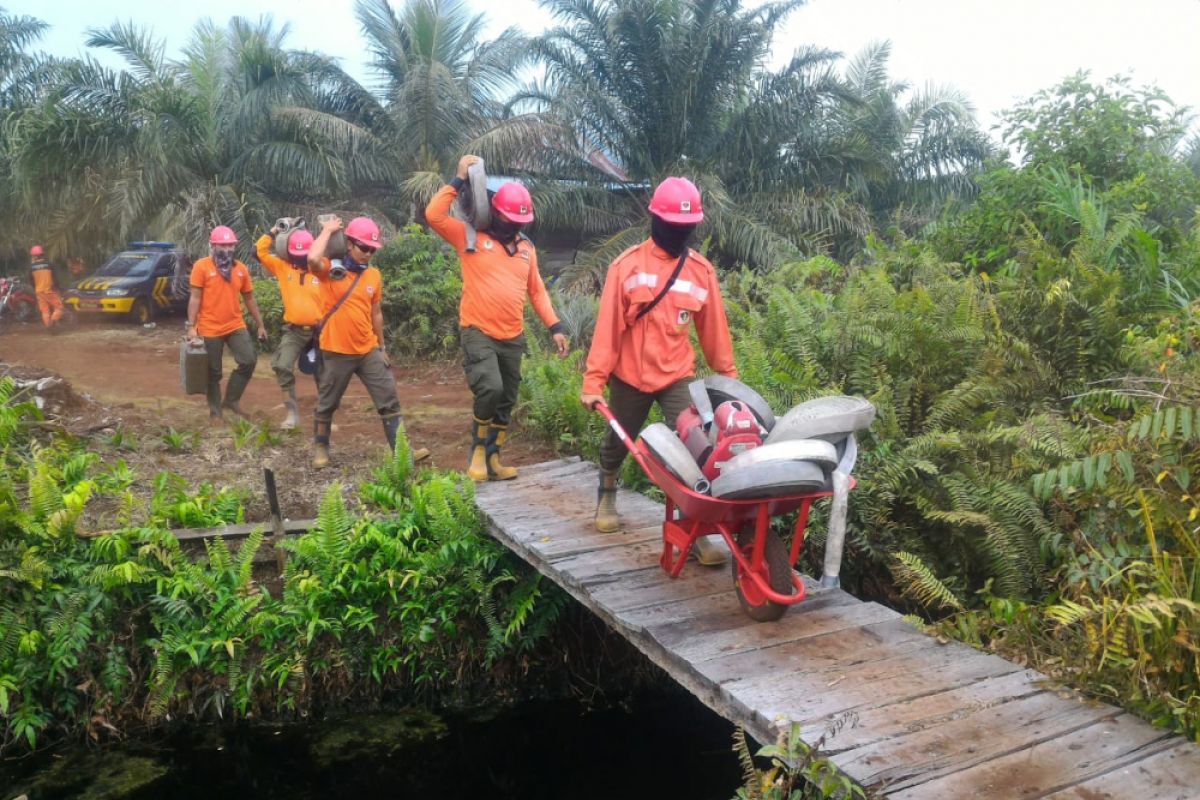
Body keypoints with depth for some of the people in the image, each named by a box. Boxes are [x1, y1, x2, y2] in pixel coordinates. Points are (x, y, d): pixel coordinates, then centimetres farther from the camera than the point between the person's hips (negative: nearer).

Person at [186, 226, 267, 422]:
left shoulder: (241, 268, 6)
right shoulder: (202, 266, -6)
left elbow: (249, 299, 13)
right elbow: (195, 298, -8)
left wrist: (260, 324, 14)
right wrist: (191, 327, -14)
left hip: (236, 326, 4)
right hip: (210, 329, -3)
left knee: (249, 361, -8)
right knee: (213, 372, 5)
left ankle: (232, 399, 11)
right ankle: (215, 411, 20)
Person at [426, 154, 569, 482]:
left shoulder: (526, 247, 12)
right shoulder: (471, 236, -1)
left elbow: (537, 291, 16)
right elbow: (434, 215, -13)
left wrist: (555, 326, 7)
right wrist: (459, 180, -13)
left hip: (513, 338, 6)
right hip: (478, 333, -5)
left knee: (507, 402, 10)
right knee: (490, 389, -23)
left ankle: (492, 459, 23)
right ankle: (478, 449, 1)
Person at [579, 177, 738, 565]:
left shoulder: (702, 270, -1)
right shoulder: (627, 265, -9)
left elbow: (713, 328, 6)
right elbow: (607, 326, -11)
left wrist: (728, 375, 10)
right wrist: (594, 381, -13)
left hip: (678, 376, 1)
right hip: (630, 376, -1)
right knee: (618, 443, 18)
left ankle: (698, 533, -6)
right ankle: (606, 497, 46)